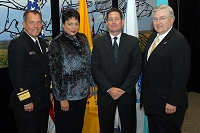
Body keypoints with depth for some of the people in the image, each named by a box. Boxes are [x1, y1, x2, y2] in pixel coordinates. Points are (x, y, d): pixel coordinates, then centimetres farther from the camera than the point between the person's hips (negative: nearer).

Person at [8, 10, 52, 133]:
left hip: (44, 101, 8)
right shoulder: (17, 44, -14)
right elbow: (16, 75, -18)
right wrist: (26, 101, -19)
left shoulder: (42, 43, 12)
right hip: (26, 104, -8)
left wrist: (50, 91, 14)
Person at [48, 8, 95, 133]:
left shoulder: (83, 39, 4)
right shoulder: (57, 43, -13)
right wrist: (61, 98, -14)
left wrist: (89, 86, 12)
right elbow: (55, 73, -14)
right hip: (66, 95, -5)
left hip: (82, 92, 5)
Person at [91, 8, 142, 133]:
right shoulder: (98, 42, 1)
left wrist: (123, 89, -13)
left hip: (127, 92, 0)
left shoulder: (133, 41, 1)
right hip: (105, 93, 0)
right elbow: (95, 68, -4)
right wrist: (109, 89, -13)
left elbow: (137, 67, -5)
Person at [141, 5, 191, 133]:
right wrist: (145, 93, 15)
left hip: (168, 104, -8)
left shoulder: (179, 41, -18)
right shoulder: (153, 37, 10)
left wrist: (173, 103, -21)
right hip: (151, 100, 8)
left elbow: (180, 76, -21)